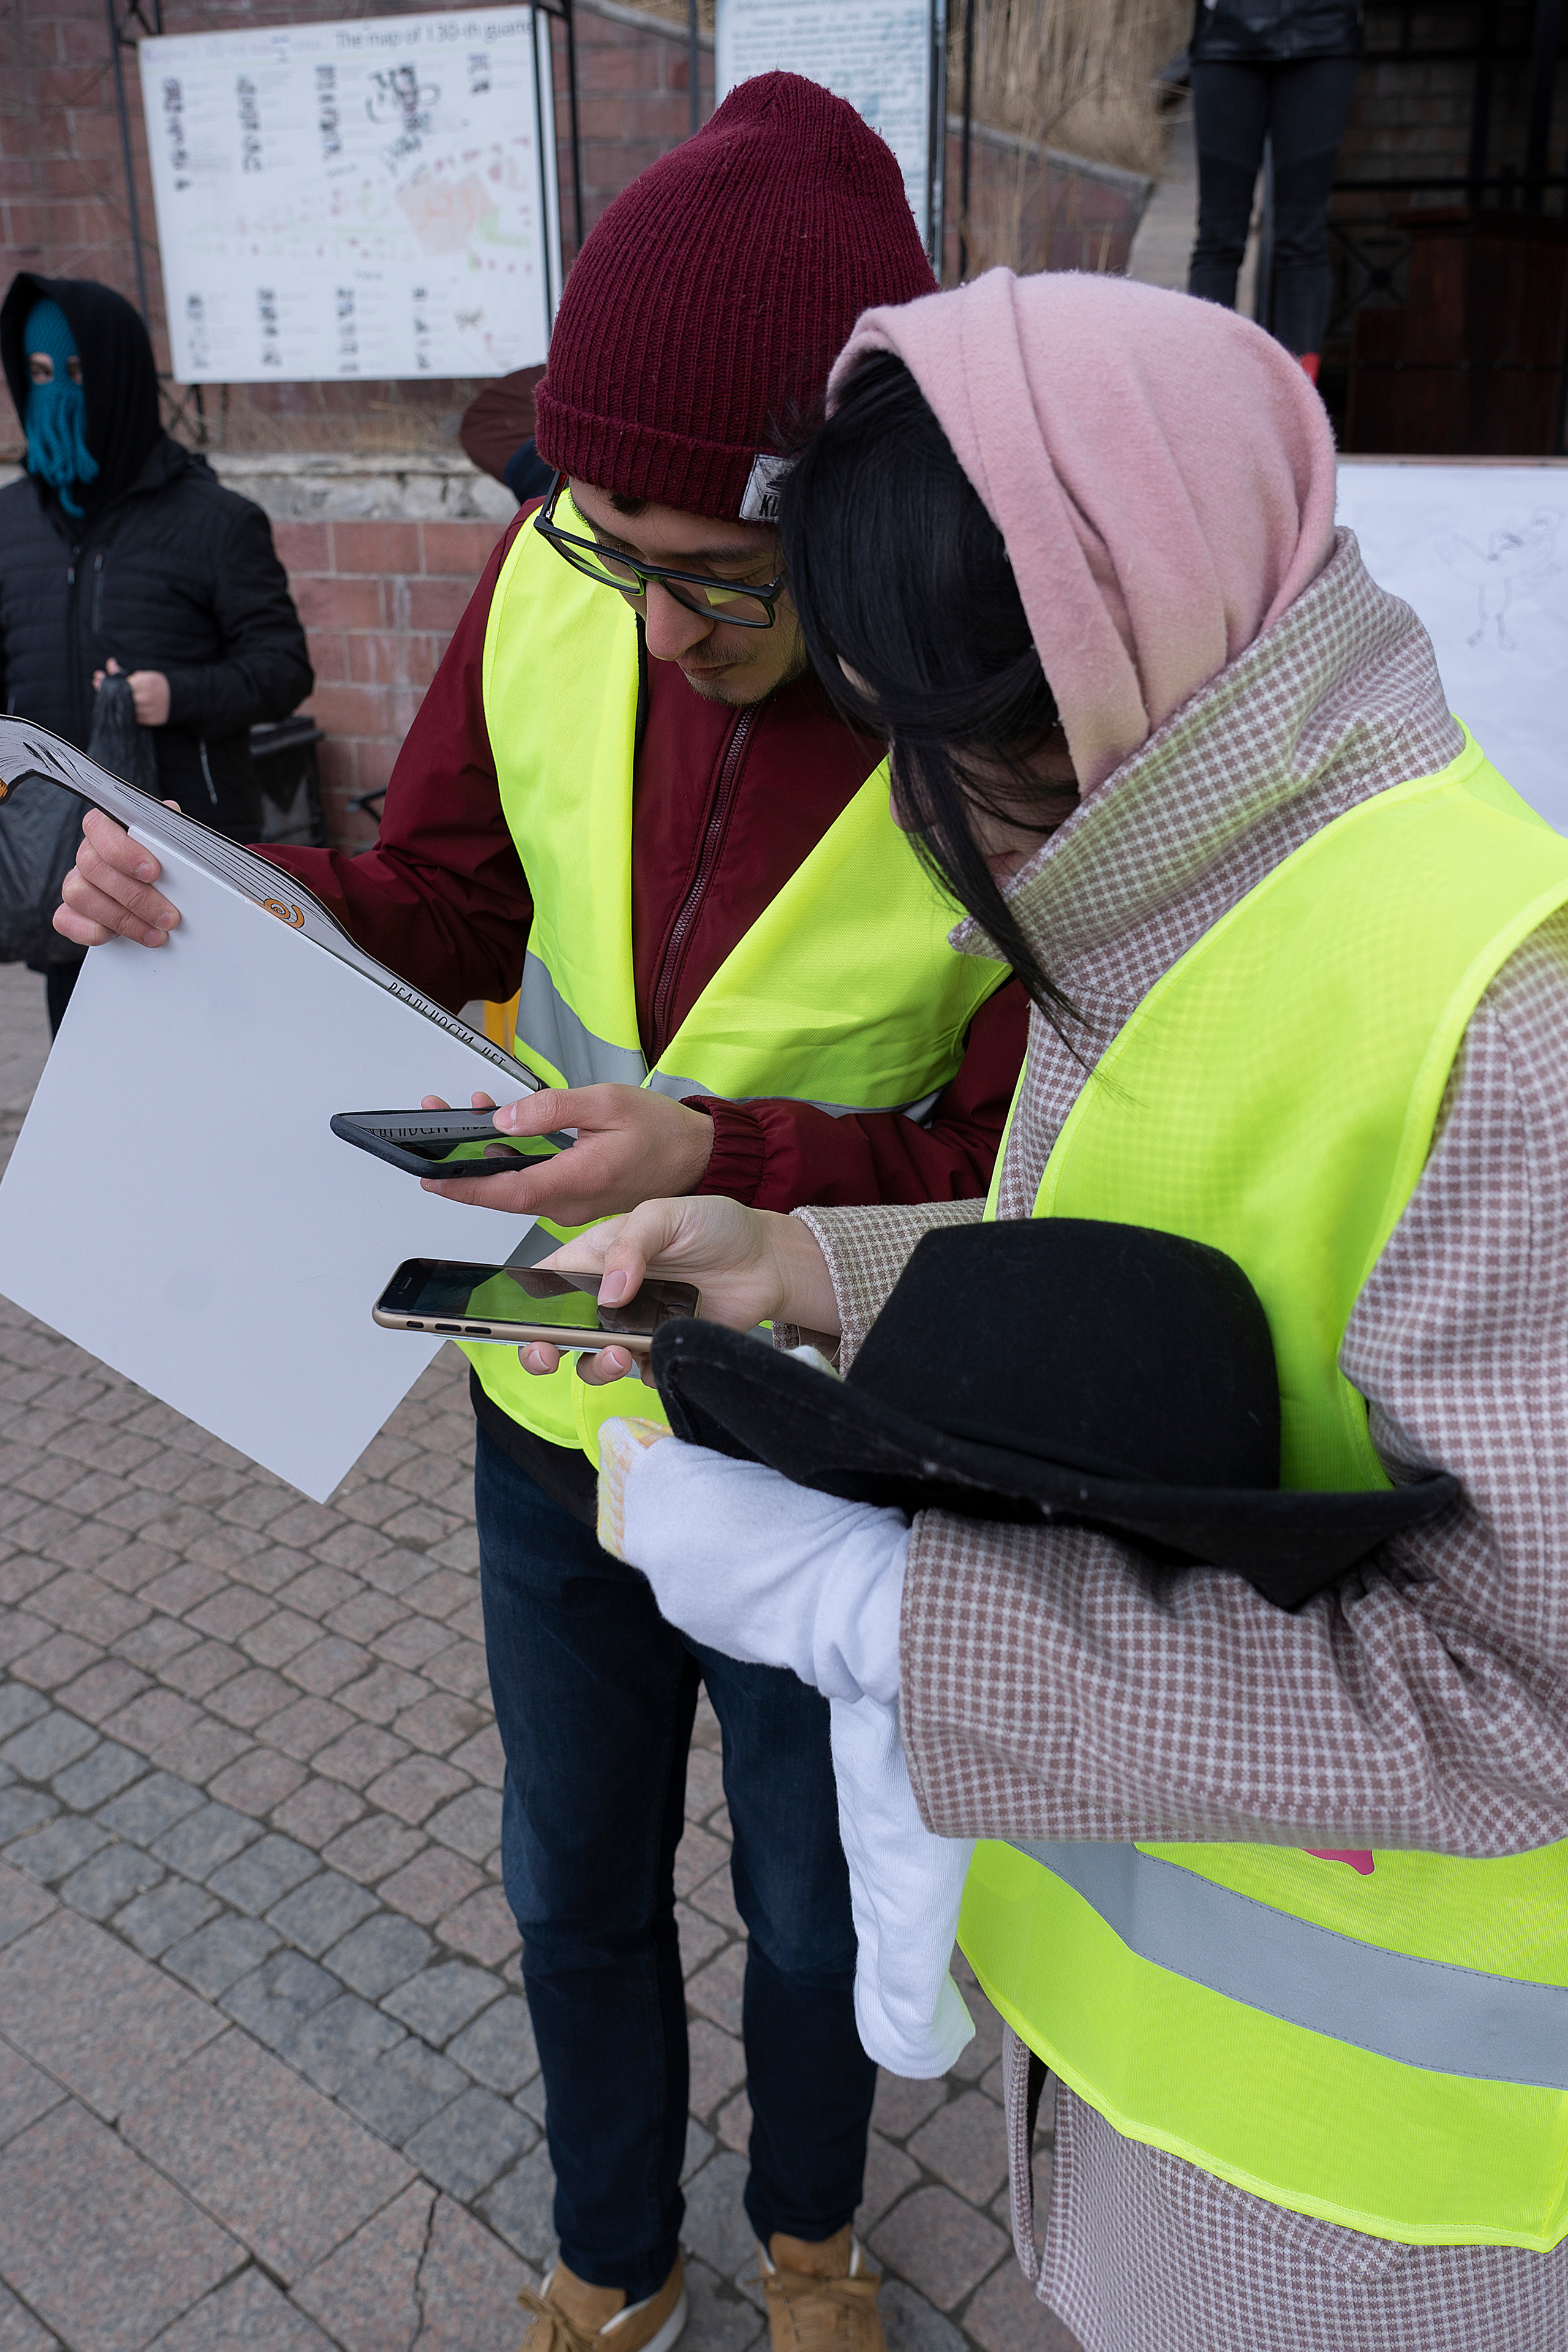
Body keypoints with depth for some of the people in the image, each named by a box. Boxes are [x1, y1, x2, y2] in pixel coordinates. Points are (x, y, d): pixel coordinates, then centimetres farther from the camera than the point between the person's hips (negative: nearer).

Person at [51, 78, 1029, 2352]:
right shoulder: (555, 581, -14)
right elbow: (449, 899, 0)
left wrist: (726, 1162, -34)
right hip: (556, 1403, 4)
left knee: (809, 1913, 23)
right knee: (575, 1888, 25)